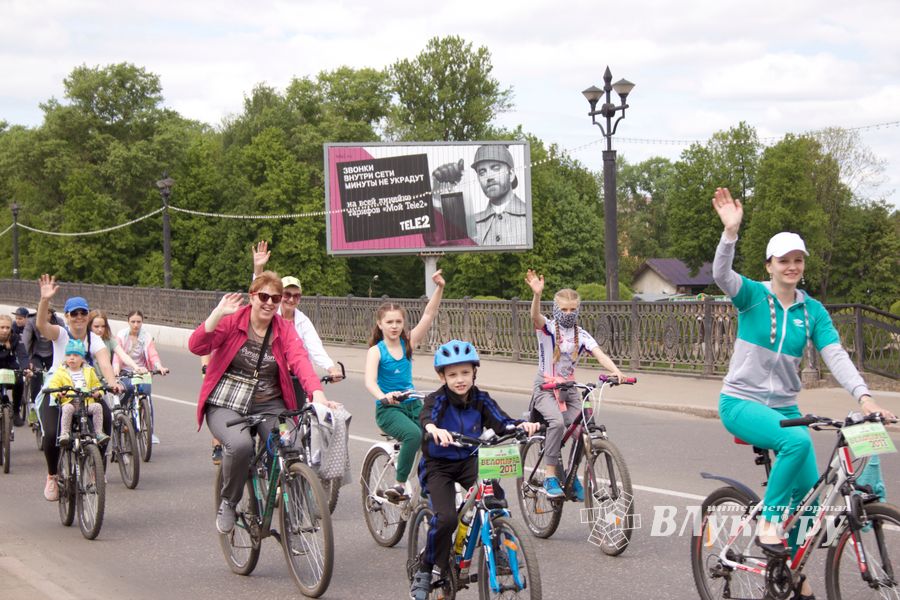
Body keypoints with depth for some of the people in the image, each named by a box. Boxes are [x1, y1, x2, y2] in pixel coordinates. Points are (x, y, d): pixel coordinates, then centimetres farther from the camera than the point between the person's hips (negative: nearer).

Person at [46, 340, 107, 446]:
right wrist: (58, 393, -18)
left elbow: (96, 384, 21)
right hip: (69, 402, -2)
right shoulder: (60, 372, 11)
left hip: (87, 402, 2)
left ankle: (99, 432, -19)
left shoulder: (89, 371, 19)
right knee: (67, 408, -36)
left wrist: (98, 392, -2)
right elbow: (53, 384, 3)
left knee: (97, 406, -26)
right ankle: (64, 433, -30)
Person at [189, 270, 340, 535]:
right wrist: (219, 313, -25)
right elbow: (196, 346, -15)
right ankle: (228, 503, -4)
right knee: (240, 444, -33)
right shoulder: (231, 321, -3)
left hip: (269, 406, 2)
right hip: (226, 404, -2)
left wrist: (317, 393, -32)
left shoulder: (285, 330, 3)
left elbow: (300, 361, -15)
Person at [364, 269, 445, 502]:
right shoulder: (376, 351, -7)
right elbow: (370, 381, -24)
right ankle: (399, 484, -22)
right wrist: (383, 396, -45)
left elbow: (428, 315, -3)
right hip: (388, 408, -5)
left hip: (412, 404, 5)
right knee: (413, 434, -34)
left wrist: (439, 288, -16)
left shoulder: (408, 344, 5)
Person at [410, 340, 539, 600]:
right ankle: (425, 571, -3)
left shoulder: (481, 400, -3)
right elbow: (426, 417, -37)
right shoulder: (437, 400, -15)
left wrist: (520, 425, -40)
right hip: (438, 465, -3)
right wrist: (434, 429, -61)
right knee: (446, 518, -23)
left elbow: (501, 422, -17)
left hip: (469, 462, 4)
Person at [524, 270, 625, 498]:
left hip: (569, 388, 4)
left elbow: (599, 354, -11)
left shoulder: (582, 335, 4)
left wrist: (615, 371, -31)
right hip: (545, 387, -4)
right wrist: (537, 294, -49)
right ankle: (550, 476, -24)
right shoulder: (547, 328, -5)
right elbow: (535, 316, -28)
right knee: (557, 421, -31)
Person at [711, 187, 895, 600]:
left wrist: (863, 395, -23)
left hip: (783, 406, 5)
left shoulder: (812, 311, 4)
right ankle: (768, 522, -16)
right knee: (797, 441, -33)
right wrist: (731, 231, -44)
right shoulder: (752, 295, -6)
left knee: (809, 487, -2)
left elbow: (836, 356, -7)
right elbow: (721, 275, -27)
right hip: (741, 402, -5)